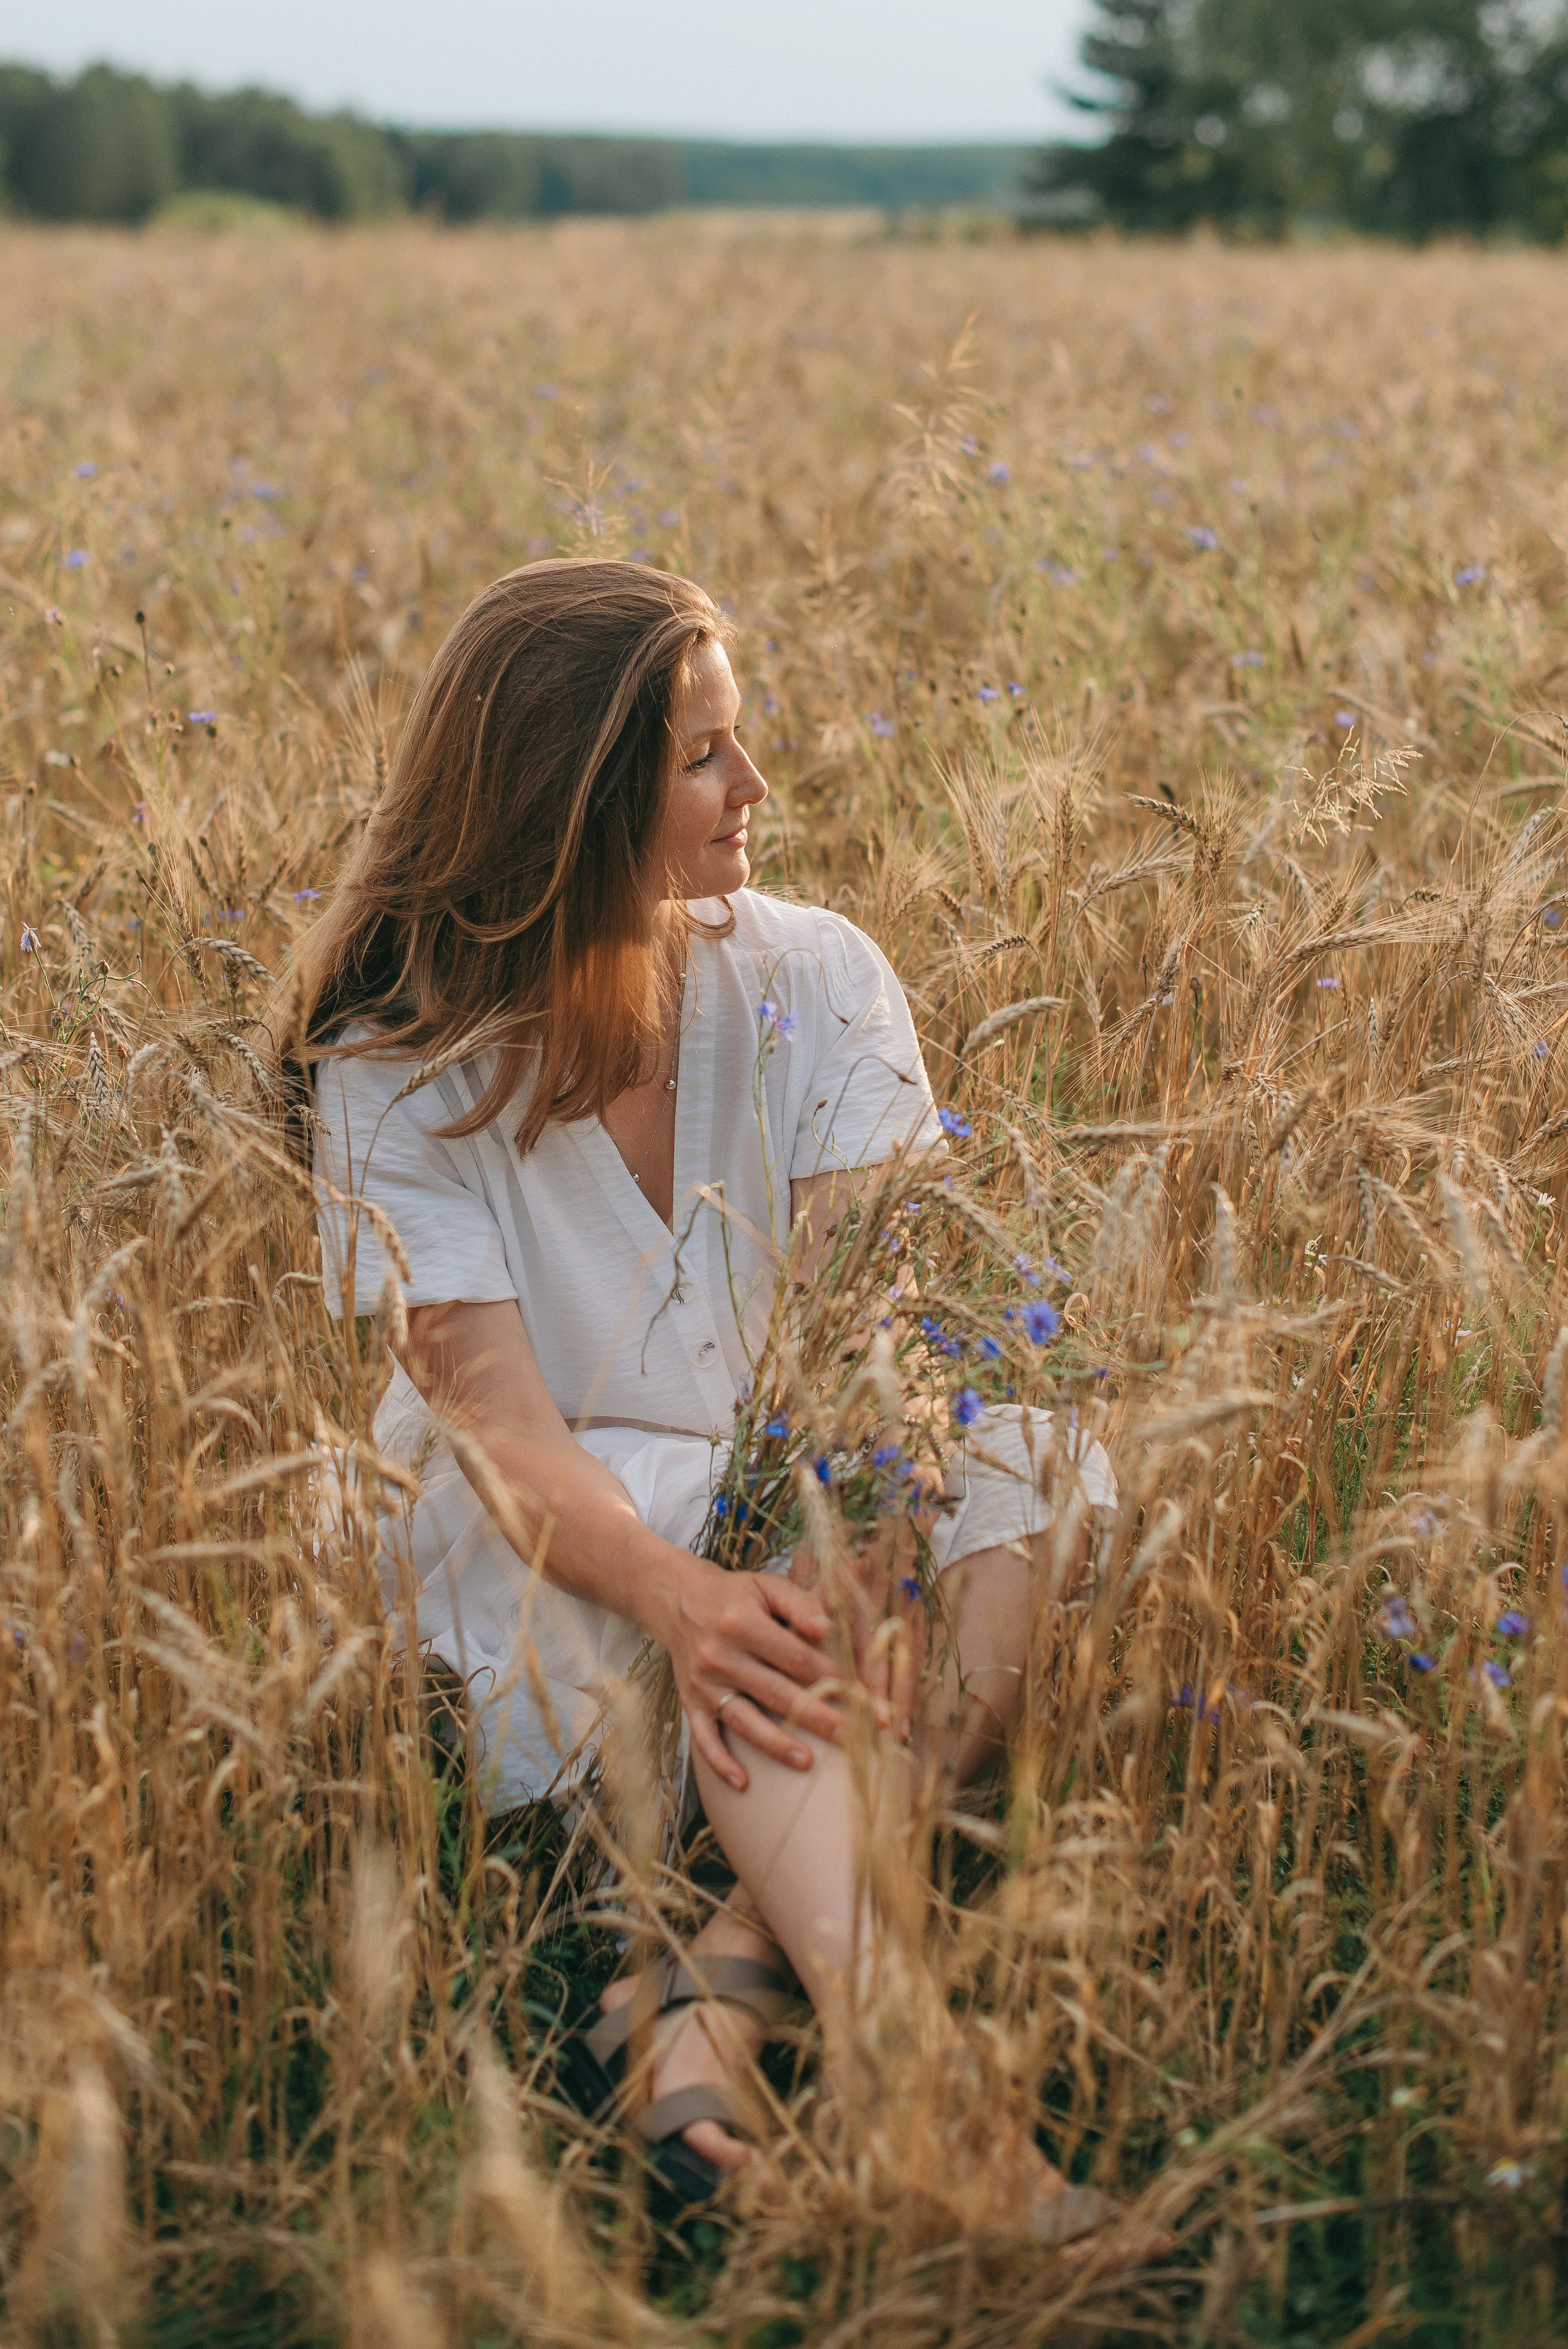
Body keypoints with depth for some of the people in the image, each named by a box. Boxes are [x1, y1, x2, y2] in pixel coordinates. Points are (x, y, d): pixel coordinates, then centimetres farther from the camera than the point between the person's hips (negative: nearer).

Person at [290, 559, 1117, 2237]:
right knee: (752, 1623, -35)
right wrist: (680, 1594, -42)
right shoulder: (402, 1065, -12)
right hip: (548, 1540, -3)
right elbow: (498, 1414, -22)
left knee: (1028, 1467, -28)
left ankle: (725, 1985, -37)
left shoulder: (815, 982, -5)